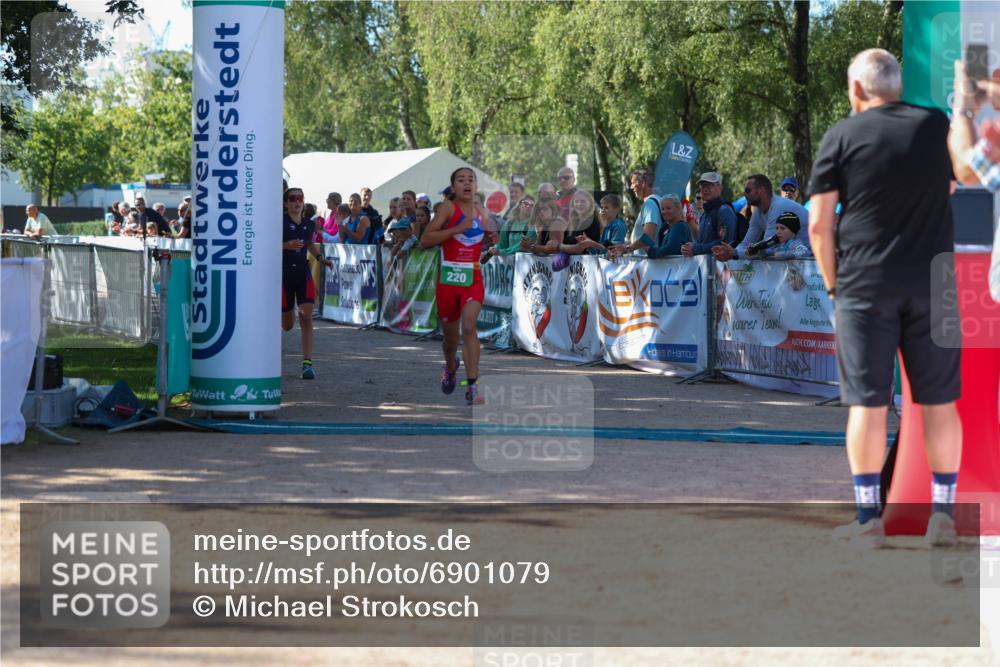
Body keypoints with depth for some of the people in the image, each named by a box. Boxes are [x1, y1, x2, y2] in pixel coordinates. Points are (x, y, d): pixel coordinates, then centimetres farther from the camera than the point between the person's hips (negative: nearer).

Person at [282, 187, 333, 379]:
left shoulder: (310, 224, 7)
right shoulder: (280, 222, -7)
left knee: (306, 317, -13)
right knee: (287, 325, 6)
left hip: (303, 274, 3)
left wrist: (320, 258, 12)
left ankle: (307, 363, -14)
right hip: (283, 274, -3)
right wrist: (286, 245, -24)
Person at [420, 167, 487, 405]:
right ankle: (450, 366, 46)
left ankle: (472, 386, -21)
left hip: (473, 278, 2)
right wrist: (457, 229, -22)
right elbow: (425, 240, -16)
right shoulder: (448, 207, -6)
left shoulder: (481, 214, 10)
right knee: (450, 334, 12)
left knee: (469, 325, -20)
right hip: (448, 278, -2)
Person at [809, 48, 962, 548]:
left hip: (864, 284, -2)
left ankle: (868, 519, 1)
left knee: (867, 402, 1)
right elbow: (957, 186, 24)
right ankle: (944, 515, 10)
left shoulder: (842, 136, -1)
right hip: (932, 283, 2)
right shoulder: (939, 127, 7)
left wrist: (832, 283, 6)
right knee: (939, 401, 8)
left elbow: (819, 224, -4)